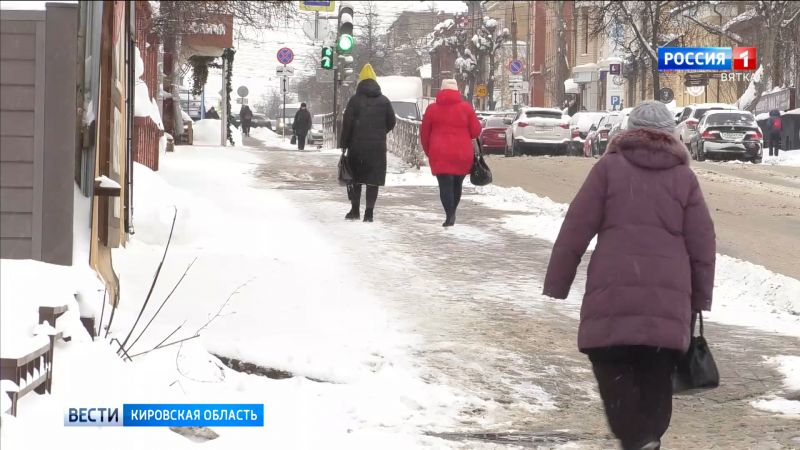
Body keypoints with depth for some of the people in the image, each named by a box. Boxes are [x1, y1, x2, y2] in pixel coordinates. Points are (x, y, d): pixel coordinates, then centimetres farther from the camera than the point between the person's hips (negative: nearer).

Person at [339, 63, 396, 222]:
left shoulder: (355, 100, -5)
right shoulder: (384, 101, 5)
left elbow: (347, 124, -8)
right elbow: (391, 123, 9)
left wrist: (343, 144, 0)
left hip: (357, 145, -2)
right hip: (378, 147, 2)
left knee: (355, 179, 9)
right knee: (373, 180, 3)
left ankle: (355, 209, 9)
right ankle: (369, 212, -1)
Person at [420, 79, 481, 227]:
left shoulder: (432, 109, 3)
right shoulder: (466, 108, 1)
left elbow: (424, 133, 7)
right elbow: (476, 131, 2)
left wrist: (428, 151, 21)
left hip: (440, 154, -1)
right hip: (462, 154, 1)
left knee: (445, 185, -4)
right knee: (457, 184, 17)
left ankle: (450, 215, -19)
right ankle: (452, 214, 25)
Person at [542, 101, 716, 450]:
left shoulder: (610, 168, 6)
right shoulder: (684, 177, 12)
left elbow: (575, 231, 1)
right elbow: (703, 244, 10)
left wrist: (555, 287, 6)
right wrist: (700, 300, 19)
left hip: (613, 293, -2)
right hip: (669, 298, 2)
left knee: (612, 368, 2)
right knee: (656, 378, 13)